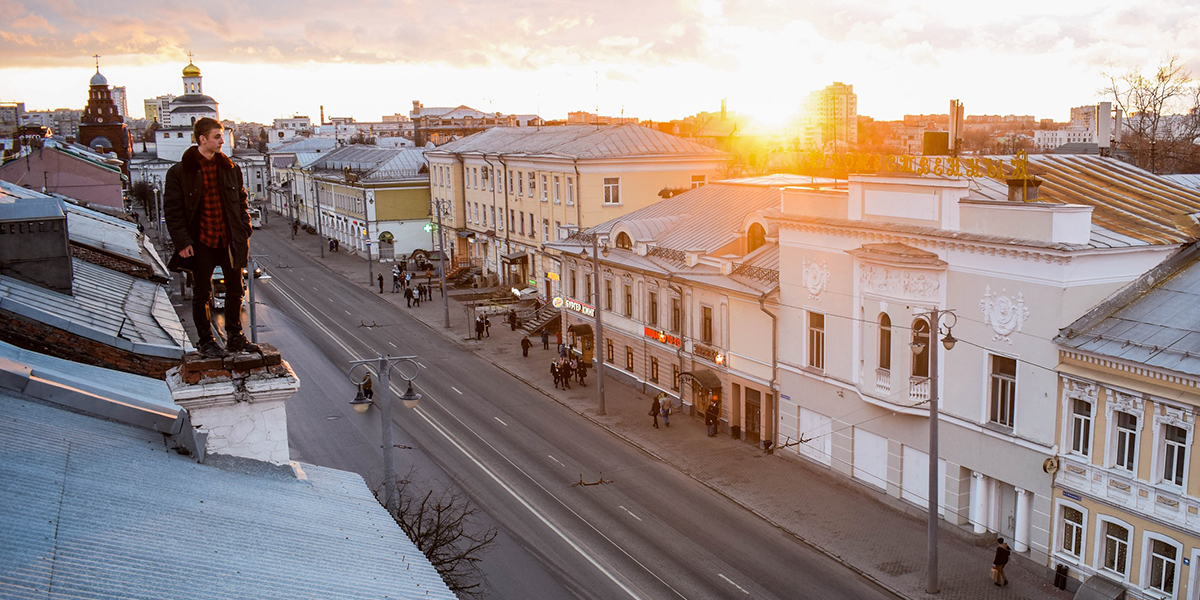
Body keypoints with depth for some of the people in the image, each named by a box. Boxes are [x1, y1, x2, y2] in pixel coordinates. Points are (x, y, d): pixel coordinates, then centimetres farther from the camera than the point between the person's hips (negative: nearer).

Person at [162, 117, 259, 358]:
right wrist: (182, 241, -12)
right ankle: (206, 341, 19)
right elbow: (172, 209, -7)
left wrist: (244, 232, 4)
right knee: (202, 294, 7)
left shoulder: (230, 168, 5)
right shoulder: (180, 172, -8)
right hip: (201, 243, -4)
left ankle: (235, 337, 26)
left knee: (235, 290, 12)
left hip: (229, 240, 4)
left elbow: (241, 201, 12)